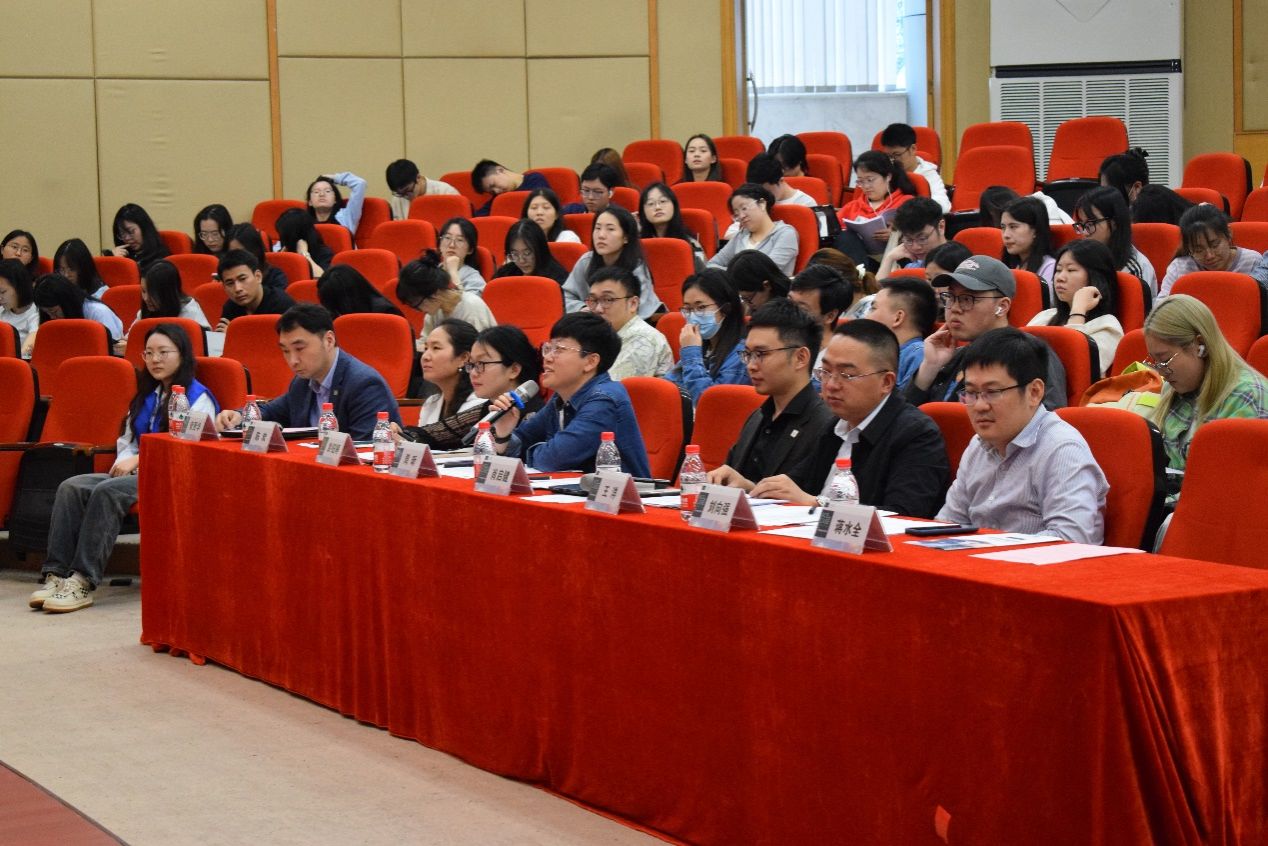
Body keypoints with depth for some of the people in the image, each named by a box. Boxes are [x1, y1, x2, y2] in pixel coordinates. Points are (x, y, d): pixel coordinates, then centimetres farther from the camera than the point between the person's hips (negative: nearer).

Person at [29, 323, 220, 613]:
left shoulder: (198, 397, -1)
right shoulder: (146, 396, 25)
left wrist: (140, 459, -13)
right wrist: (125, 460, 1)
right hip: (135, 473, 8)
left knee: (107, 492, -34)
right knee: (71, 487, -18)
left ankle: (83, 581, -36)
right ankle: (56, 575, -29)